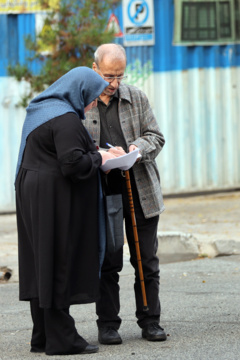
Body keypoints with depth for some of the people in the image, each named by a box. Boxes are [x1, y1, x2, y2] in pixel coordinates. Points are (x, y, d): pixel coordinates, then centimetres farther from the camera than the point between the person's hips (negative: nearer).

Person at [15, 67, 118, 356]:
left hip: (32, 196, 10)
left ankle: (43, 337, 16)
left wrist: (91, 153, 13)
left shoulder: (41, 110, 15)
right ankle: (61, 340, -2)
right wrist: (98, 158, -7)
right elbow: (73, 163, -24)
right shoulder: (65, 118, -17)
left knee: (40, 266, 11)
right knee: (58, 265, -5)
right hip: (54, 199, -10)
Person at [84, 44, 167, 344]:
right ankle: (107, 324, 9)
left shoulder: (136, 98, 7)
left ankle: (150, 321, 14)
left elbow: (156, 137, 8)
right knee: (107, 264, 1)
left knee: (146, 262, 5)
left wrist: (139, 147, -13)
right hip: (102, 194, -2)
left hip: (141, 192, 2)